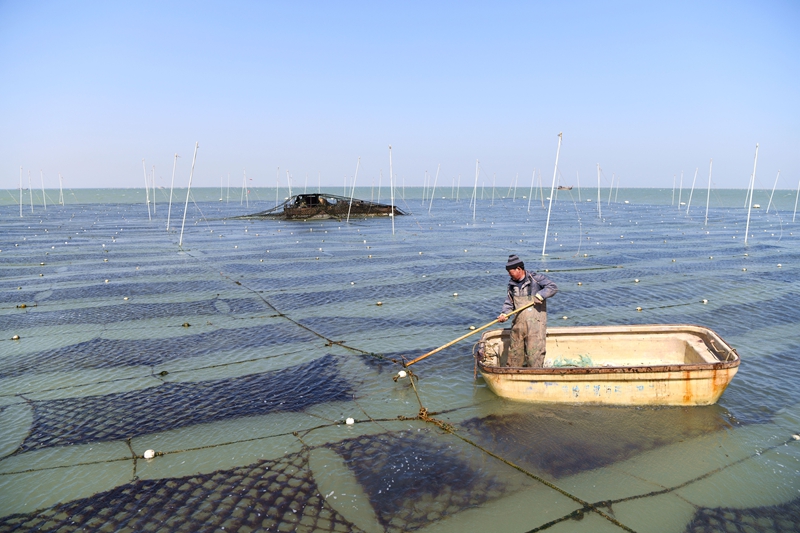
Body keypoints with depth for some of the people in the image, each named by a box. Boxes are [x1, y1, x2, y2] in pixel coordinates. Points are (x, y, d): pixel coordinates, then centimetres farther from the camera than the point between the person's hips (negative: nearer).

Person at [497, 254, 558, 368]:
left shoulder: (536, 279, -6)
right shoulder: (512, 284, 12)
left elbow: (553, 287, -13)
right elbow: (509, 302, 16)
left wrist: (539, 295, -24)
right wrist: (504, 314, -1)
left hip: (535, 324, -6)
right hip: (518, 323, 6)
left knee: (534, 353, -5)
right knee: (514, 352, 14)